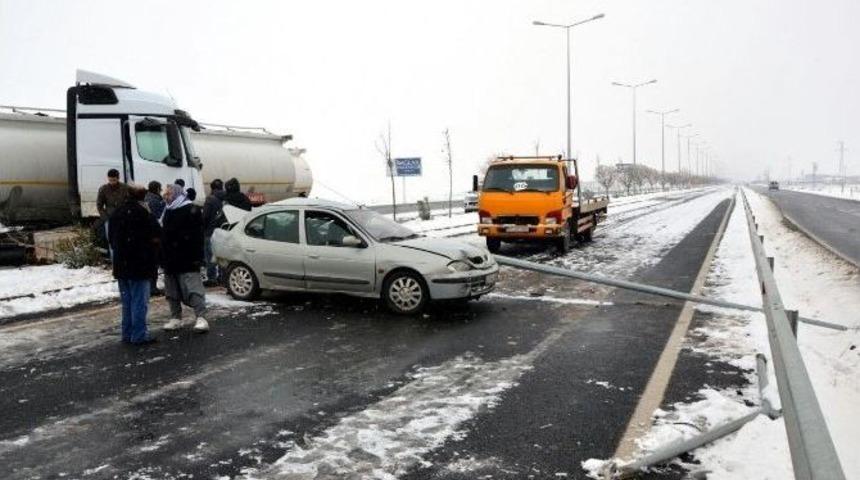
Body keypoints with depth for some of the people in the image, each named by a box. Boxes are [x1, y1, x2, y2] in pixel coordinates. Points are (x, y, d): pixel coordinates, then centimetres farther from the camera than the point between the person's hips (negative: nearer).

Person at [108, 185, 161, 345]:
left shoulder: (116, 213, 9)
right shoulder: (142, 213, -15)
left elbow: (112, 238, 16)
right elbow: (156, 236, -15)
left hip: (121, 264, 7)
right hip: (139, 265, -7)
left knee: (127, 301, 15)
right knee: (140, 301, -1)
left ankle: (128, 333, 20)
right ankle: (139, 335, 1)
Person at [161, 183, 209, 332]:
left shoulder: (191, 210, -8)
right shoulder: (167, 211, 17)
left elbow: (196, 236, -14)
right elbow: (163, 235, 22)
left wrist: (196, 258, -19)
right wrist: (163, 257, 15)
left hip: (187, 260, -8)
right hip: (169, 260, 8)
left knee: (193, 289, -12)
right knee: (172, 292, 12)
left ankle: (201, 318, -12)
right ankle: (176, 319, 21)